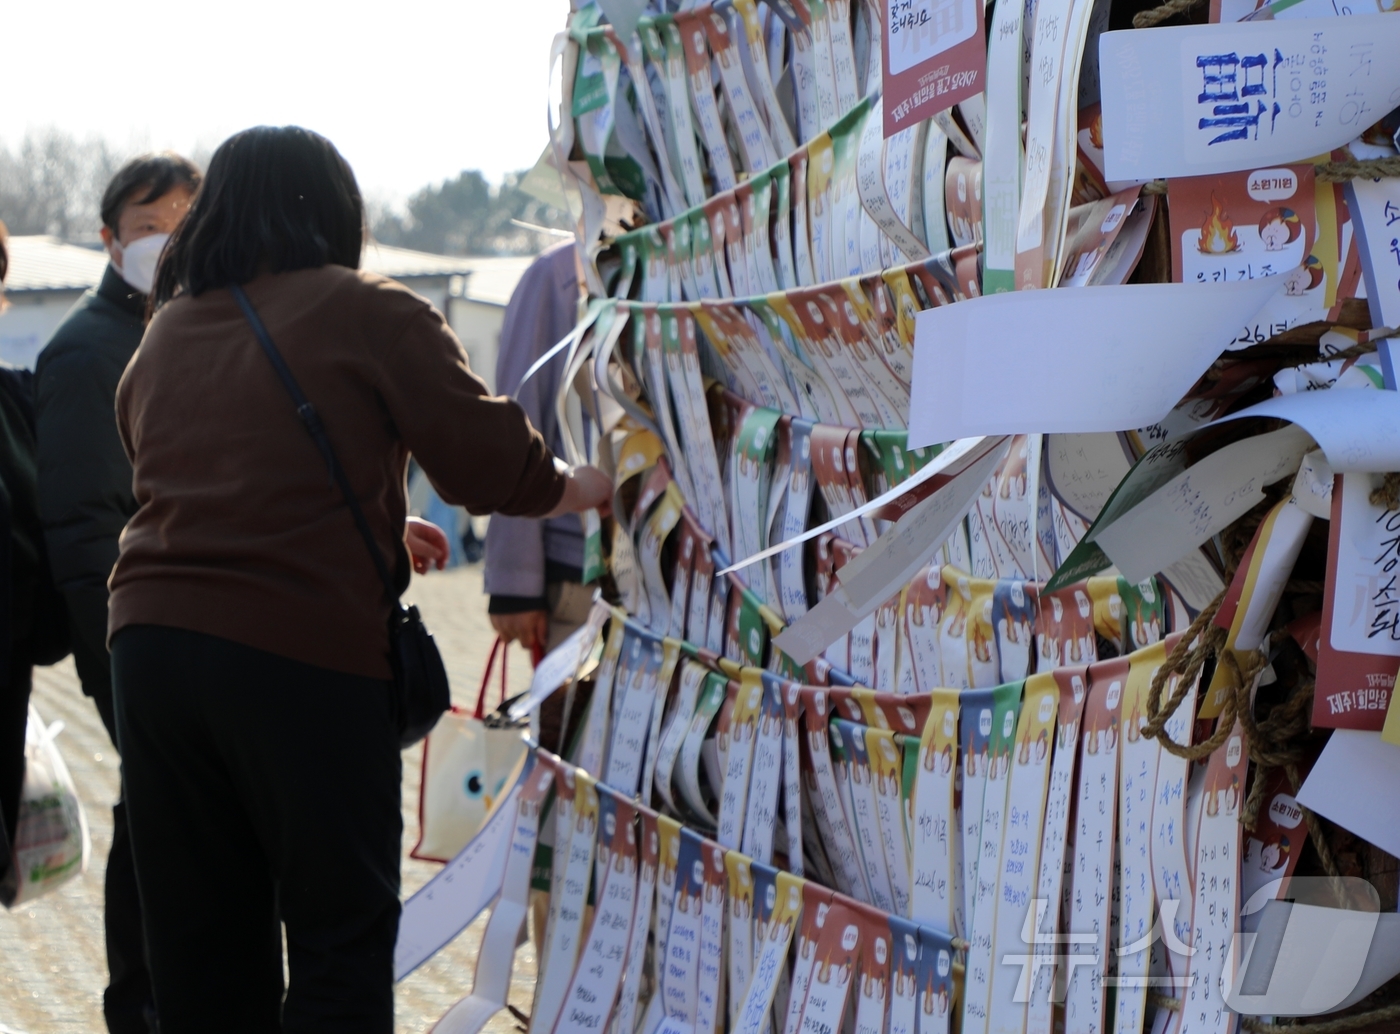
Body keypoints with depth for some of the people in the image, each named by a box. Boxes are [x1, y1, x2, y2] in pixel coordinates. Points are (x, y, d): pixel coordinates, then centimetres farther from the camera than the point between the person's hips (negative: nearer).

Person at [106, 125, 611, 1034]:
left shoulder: (163, 334, 16)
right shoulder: (372, 314, -2)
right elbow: (494, 464, -3)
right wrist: (585, 489, 17)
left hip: (150, 636, 5)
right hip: (305, 651, -5)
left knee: (201, 954, 13)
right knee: (340, 935, 5)